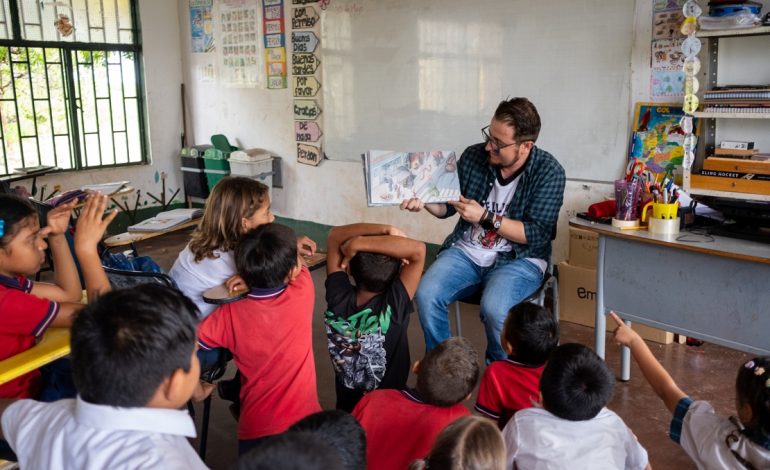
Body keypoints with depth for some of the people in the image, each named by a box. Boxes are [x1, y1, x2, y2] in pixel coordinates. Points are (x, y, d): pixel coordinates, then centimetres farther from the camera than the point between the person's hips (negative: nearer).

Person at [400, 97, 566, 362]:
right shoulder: (473, 156, -1)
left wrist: (485, 217, -22)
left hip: (519, 259, -3)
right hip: (466, 251, 4)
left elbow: (537, 235, -16)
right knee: (425, 295, -23)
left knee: (494, 309, -33)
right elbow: (448, 206, 11)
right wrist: (424, 201, -11)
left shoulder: (549, 172, -12)